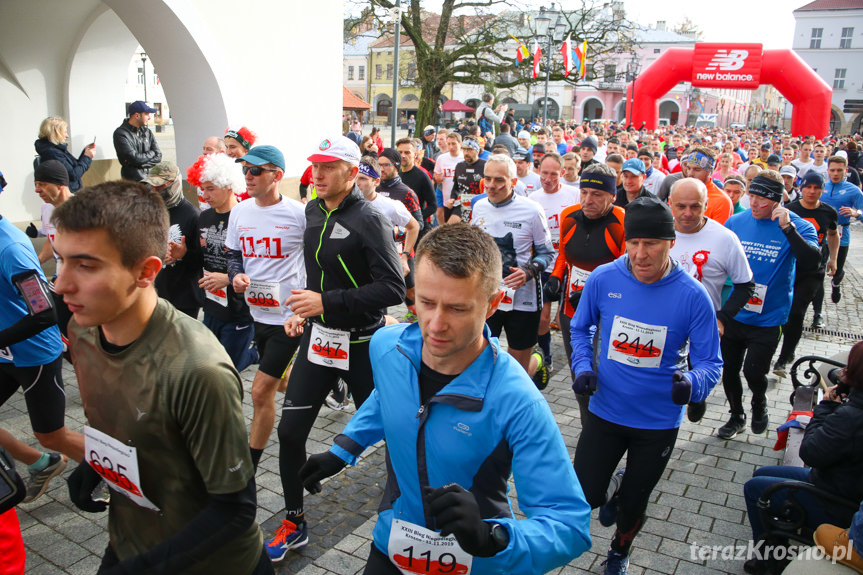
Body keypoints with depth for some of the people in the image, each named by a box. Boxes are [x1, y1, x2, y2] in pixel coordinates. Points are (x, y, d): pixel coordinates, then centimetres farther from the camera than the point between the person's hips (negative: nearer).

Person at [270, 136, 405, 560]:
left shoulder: (369, 219, -16)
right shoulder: (313, 212, 6)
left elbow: (393, 287, -23)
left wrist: (327, 302, -24)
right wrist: (303, 311, 10)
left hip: (361, 344, -6)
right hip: (317, 337, 6)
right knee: (290, 430, 5)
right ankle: (294, 523, 25)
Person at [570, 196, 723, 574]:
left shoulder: (692, 296, -18)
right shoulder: (602, 279, -13)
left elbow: (710, 362, -13)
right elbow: (580, 329, 4)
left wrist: (692, 383, -36)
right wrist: (583, 367, -14)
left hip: (659, 421, -1)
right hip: (605, 411, 1)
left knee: (633, 504, 18)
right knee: (583, 498, -1)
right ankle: (614, 486, 37)